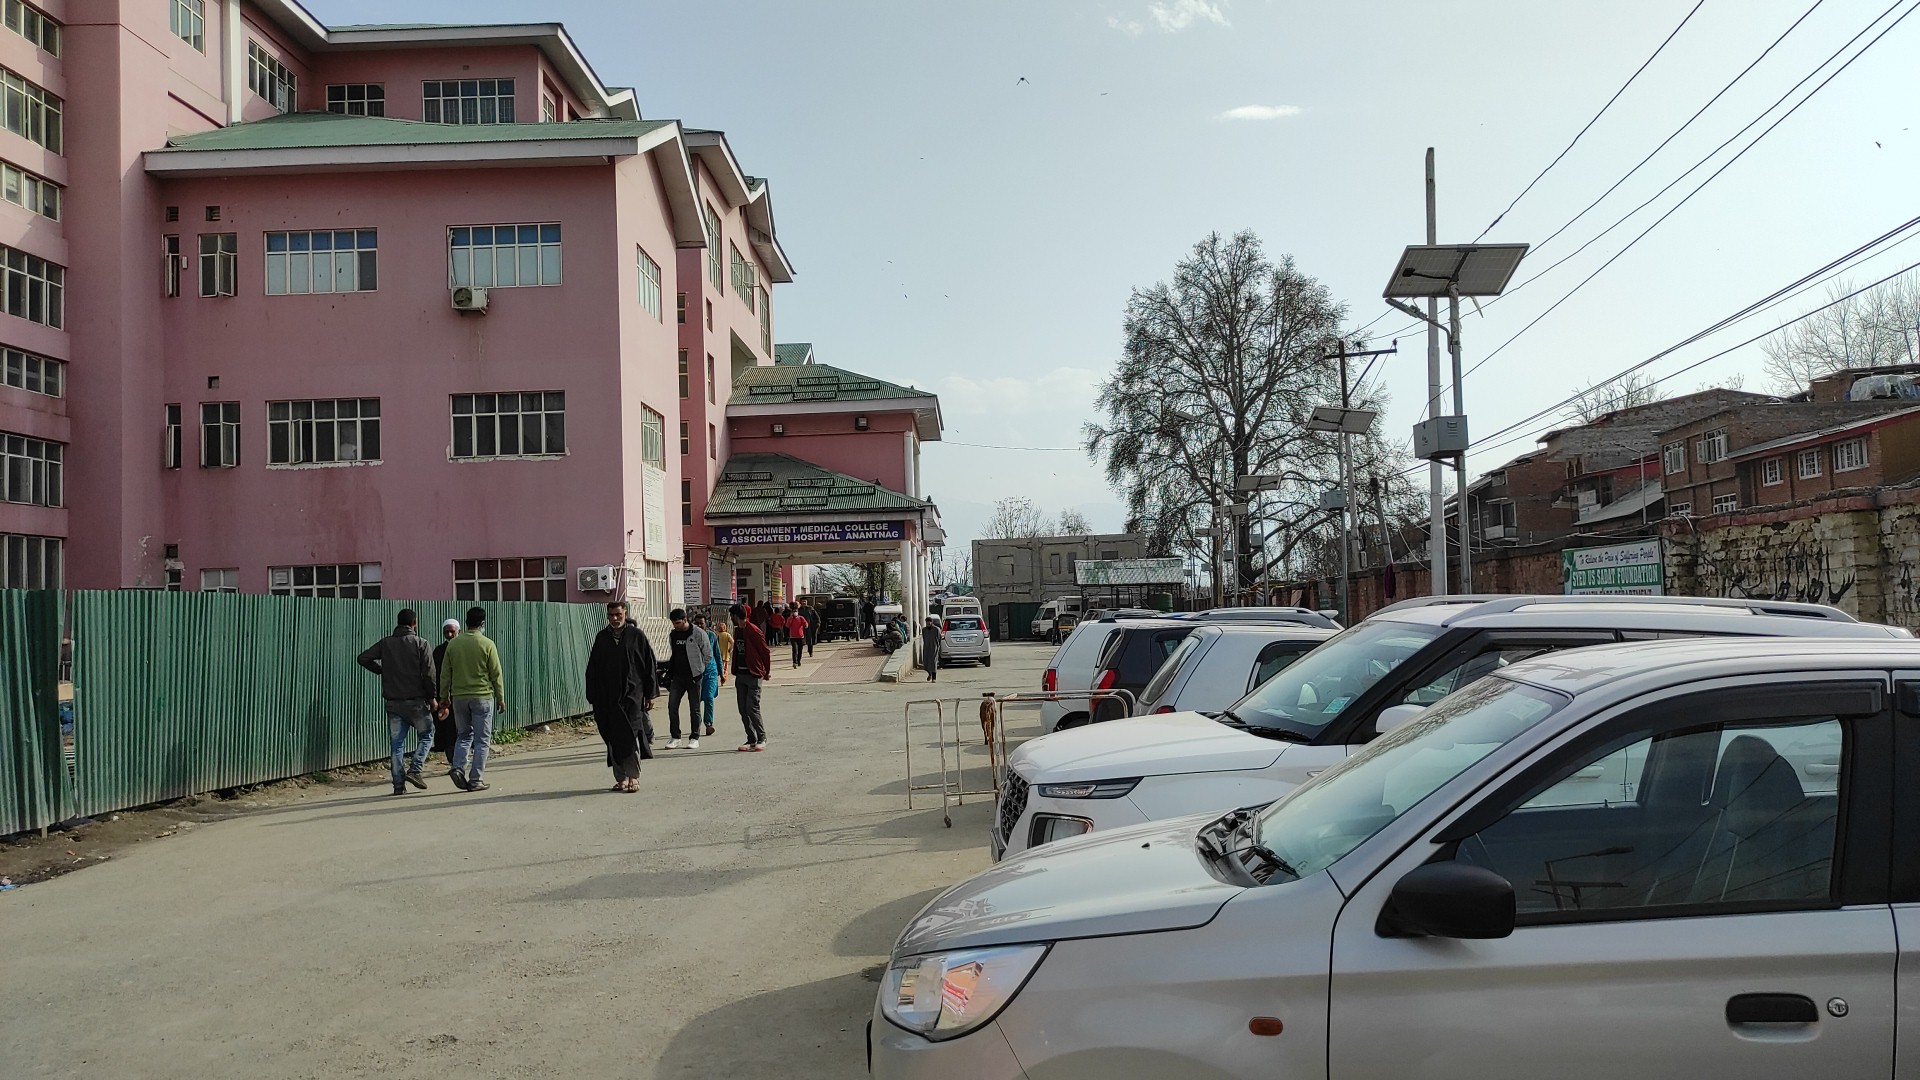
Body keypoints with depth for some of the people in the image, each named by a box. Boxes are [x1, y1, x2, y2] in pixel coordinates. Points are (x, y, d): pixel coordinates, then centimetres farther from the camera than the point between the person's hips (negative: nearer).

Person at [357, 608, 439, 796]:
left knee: (396, 743, 6)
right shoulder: (420, 643, -5)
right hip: (416, 700, -3)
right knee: (426, 735, 13)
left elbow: (364, 658, 2)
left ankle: (398, 784, 5)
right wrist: (432, 697, -1)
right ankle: (415, 770, -4)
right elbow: (429, 673, -10)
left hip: (393, 702, 3)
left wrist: (382, 670, 14)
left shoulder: (385, 643, 6)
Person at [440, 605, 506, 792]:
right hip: (482, 697, -4)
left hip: (459, 697, 4)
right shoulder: (487, 645, -8)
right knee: (481, 739, 3)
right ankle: (476, 780, 2)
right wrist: (501, 699, 4)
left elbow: (445, 673, 7)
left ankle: (458, 767, -3)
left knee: (463, 735, 17)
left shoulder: (453, 644, 2)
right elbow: (496, 675, -5)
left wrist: (444, 695, 18)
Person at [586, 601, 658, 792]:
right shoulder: (602, 638, 9)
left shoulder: (637, 635, 1)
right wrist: (593, 697, 6)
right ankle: (620, 778, 13)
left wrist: (650, 694, -1)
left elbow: (649, 665, 2)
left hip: (632, 695, -3)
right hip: (608, 697, 3)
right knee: (614, 739, 5)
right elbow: (592, 669, 11)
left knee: (630, 736, -7)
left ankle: (633, 777, -1)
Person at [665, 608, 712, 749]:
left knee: (694, 708, 3)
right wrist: (670, 669, 8)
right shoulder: (672, 635, 9)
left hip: (694, 677, -5)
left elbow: (708, 655, -2)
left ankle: (694, 738, 11)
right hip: (677, 676, 5)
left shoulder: (698, 634, -8)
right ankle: (675, 737, 7)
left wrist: (697, 668, -1)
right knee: (672, 705, -2)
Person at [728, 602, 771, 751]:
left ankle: (762, 739, 1)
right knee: (743, 709, 6)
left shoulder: (753, 631, -13)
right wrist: (735, 670, 14)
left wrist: (766, 671, -3)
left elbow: (764, 651, -10)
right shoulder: (737, 631, 13)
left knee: (752, 708, -10)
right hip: (740, 675, 8)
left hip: (753, 675, -8)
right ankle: (751, 740, 13)